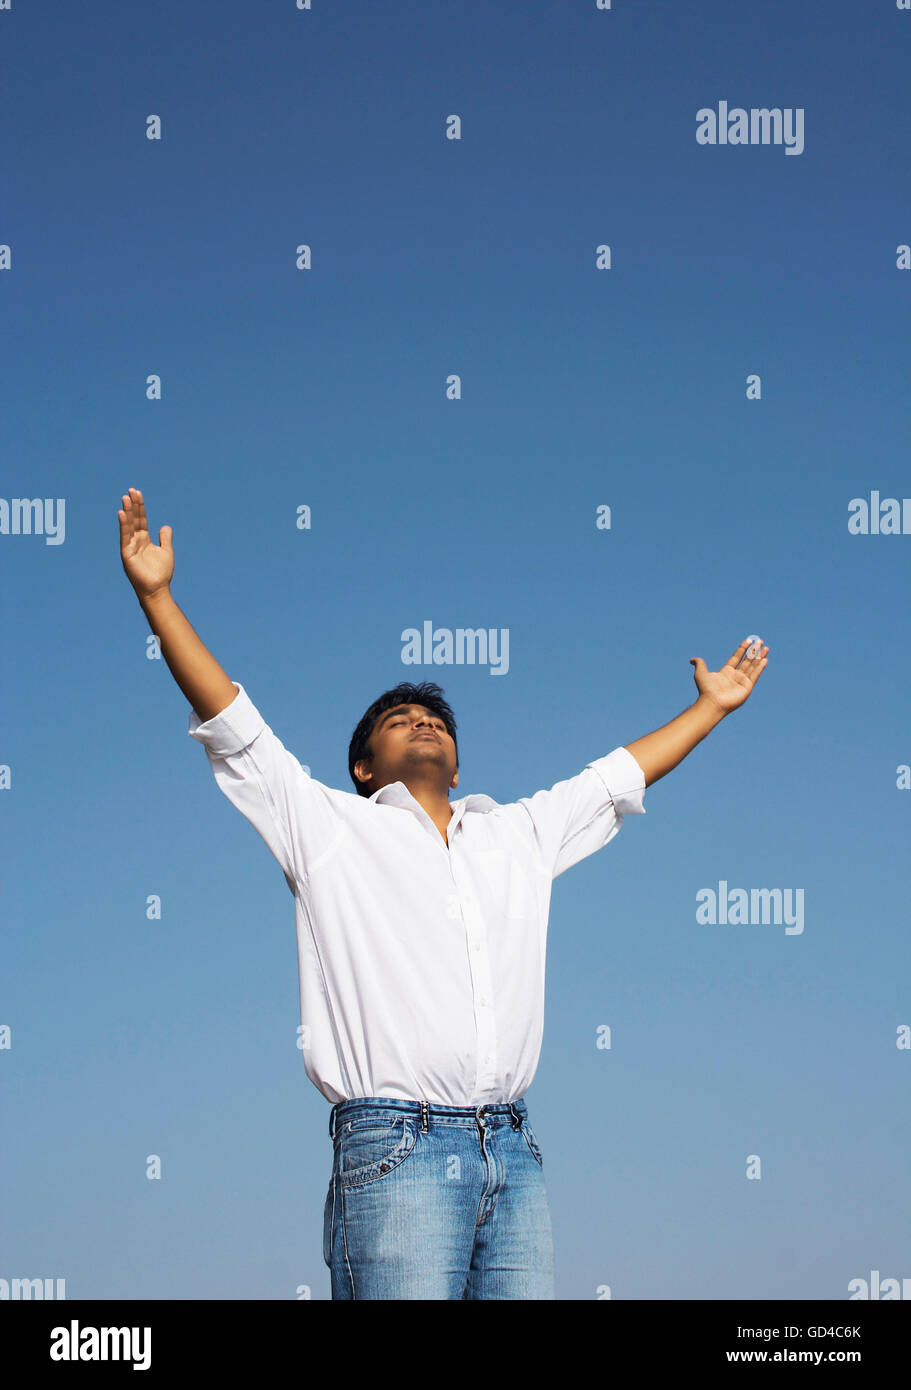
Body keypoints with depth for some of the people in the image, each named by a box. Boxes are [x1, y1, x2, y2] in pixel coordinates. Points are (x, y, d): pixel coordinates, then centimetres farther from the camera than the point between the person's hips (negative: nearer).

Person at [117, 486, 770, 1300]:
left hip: (513, 1153, 5)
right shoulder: (327, 826, 13)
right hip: (394, 1151, -4)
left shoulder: (519, 834, 25)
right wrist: (157, 597, 0)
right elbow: (232, 725, 6)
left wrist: (712, 706, 42)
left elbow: (618, 775, 35)